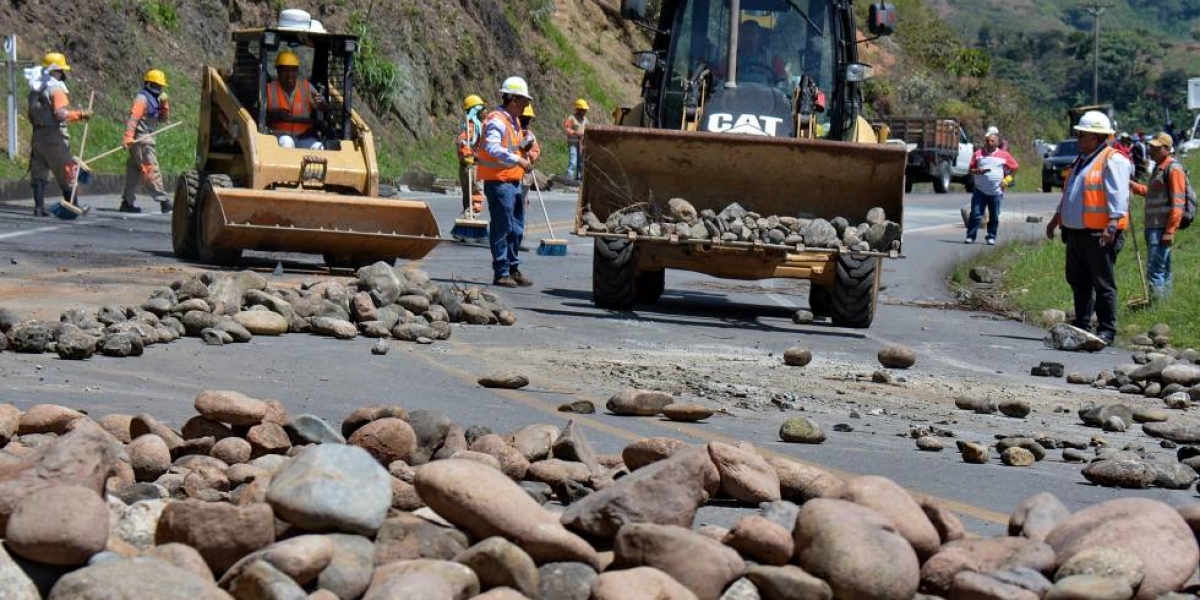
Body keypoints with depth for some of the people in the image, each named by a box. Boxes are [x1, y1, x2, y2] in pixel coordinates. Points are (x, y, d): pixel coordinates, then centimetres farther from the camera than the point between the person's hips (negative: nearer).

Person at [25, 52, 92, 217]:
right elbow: (61, 114, -24)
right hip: (54, 135, -8)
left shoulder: (35, 89, 12)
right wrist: (81, 114, -16)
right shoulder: (56, 89, -13)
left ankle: (39, 207, 5)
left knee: (39, 172, 9)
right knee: (67, 172, 3)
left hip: (38, 134, 8)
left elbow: (32, 115, 16)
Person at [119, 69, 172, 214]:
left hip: (146, 139, 10)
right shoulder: (142, 98, -10)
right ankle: (164, 201, -11)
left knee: (134, 170, 10)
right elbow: (134, 116, -21)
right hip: (141, 138, -10)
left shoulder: (154, 99, 19)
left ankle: (128, 202, 12)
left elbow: (162, 119, 23)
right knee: (152, 169, -10)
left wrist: (165, 106, 4)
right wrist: (128, 136, -32)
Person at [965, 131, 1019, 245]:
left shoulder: (1004, 155, 5)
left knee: (994, 217, 3)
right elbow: (971, 169, 9)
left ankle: (991, 237, 13)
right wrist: (978, 171, -13)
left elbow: (1014, 167, 13)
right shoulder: (978, 154, 7)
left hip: (996, 192, 0)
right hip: (980, 190, 0)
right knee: (975, 214, -6)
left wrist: (1007, 180, 3)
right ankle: (970, 236, -1)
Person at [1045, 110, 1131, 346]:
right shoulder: (1083, 160, 21)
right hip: (1076, 233, 9)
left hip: (1099, 235, -9)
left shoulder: (1112, 161, -10)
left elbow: (1118, 196, -20)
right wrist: (1056, 219, 31)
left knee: (1103, 284, -5)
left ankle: (1107, 331, -2)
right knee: (1078, 281, 14)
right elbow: (1069, 195, 30)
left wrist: (1113, 223, -29)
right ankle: (1082, 325, 22)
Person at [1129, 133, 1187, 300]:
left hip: (1162, 229, -10)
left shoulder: (1173, 169, -12)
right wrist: (1134, 186, 20)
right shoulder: (1158, 167, 17)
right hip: (1153, 227, 10)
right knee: (1163, 270, 16)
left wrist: (1170, 231, -21)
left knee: (1154, 270, -14)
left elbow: (1177, 203, -17)